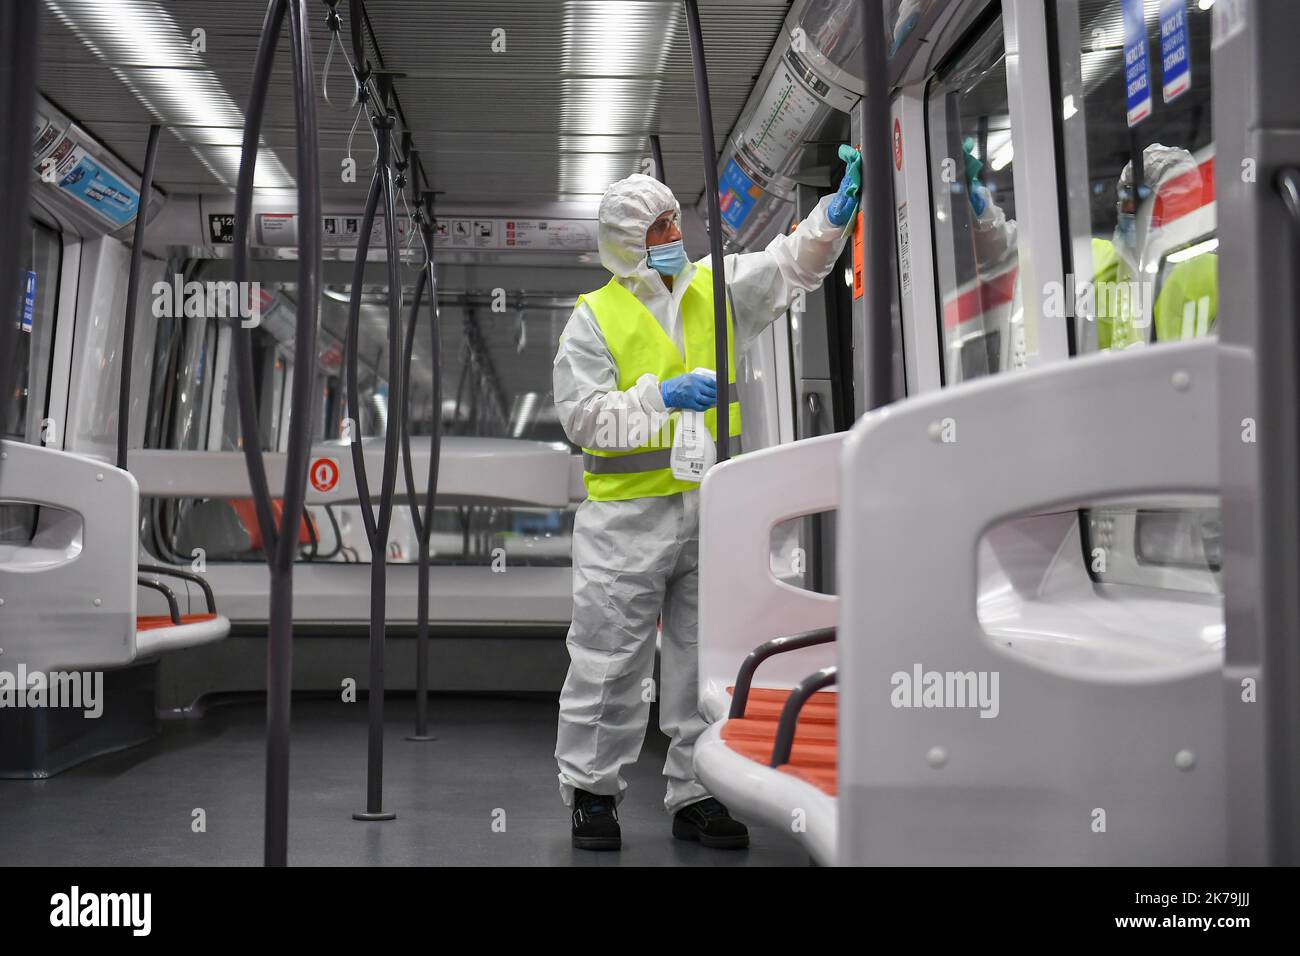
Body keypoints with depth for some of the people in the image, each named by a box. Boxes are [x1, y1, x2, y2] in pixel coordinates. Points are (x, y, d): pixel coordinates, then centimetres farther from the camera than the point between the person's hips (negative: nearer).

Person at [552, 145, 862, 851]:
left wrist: (837, 212, -11)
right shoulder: (595, 317, 0)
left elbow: (791, 265, 5)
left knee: (705, 657, 8)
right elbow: (582, 416, -6)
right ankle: (591, 791, 17)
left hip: (710, 505, 4)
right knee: (610, 661, 2)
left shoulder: (715, 288, 11)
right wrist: (661, 398, -16)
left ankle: (696, 794, 20)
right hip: (628, 510, -3)